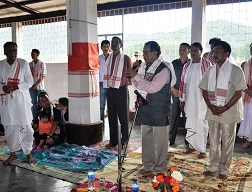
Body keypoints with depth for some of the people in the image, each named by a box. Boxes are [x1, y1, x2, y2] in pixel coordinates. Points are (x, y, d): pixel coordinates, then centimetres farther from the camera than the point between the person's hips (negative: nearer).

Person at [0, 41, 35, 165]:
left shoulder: (23, 63, -3)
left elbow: (30, 82, -4)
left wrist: (15, 87, -17)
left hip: (21, 99, -2)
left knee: (25, 126, 0)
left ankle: (28, 152, 17)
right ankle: (12, 153, 24)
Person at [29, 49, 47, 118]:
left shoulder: (42, 64, -5)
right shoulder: (30, 64, 5)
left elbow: (43, 77, -7)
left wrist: (36, 85, -13)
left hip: (40, 86, -3)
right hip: (32, 87, 3)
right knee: (34, 103, 8)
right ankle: (34, 118, 17)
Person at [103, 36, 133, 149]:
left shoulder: (126, 58, -1)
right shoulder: (108, 58, 12)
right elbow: (106, 73, 15)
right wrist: (106, 85, 7)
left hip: (122, 90, -4)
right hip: (110, 90, 4)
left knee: (123, 116, 3)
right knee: (112, 116, 9)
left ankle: (124, 141, 15)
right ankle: (113, 140, 21)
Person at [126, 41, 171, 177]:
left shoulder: (163, 70, -16)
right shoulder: (145, 68, 8)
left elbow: (152, 87, -27)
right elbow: (140, 85, 17)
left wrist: (136, 76, -22)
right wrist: (133, 77, -3)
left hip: (159, 112, -8)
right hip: (146, 109, 8)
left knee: (160, 141, 5)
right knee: (146, 139, 17)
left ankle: (159, 170, 20)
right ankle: (148, 166, 33)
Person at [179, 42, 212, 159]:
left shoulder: (207, 64, -7)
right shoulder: (187, 66, 8)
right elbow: (183, 83, 10)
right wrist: (182, 100, 9)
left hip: (202, 100, -5)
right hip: (189, 100, 5)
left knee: (201, 125, 3)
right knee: (190, 124, 13)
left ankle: (202, 149, 15)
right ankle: (192, 146, 29)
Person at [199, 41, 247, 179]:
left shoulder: (235, 70, -8)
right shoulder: (211, 70, 7)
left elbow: (239, 92, -11)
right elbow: (204, 90, 7)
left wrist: (225, 108, -16)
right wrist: (211, 106, -6)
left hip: (229, 112, -4)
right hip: (212, 111, 4)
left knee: (227, 142, 8)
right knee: (214, 141, 14)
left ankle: (224, 169, 23)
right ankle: (213, 166, 29)